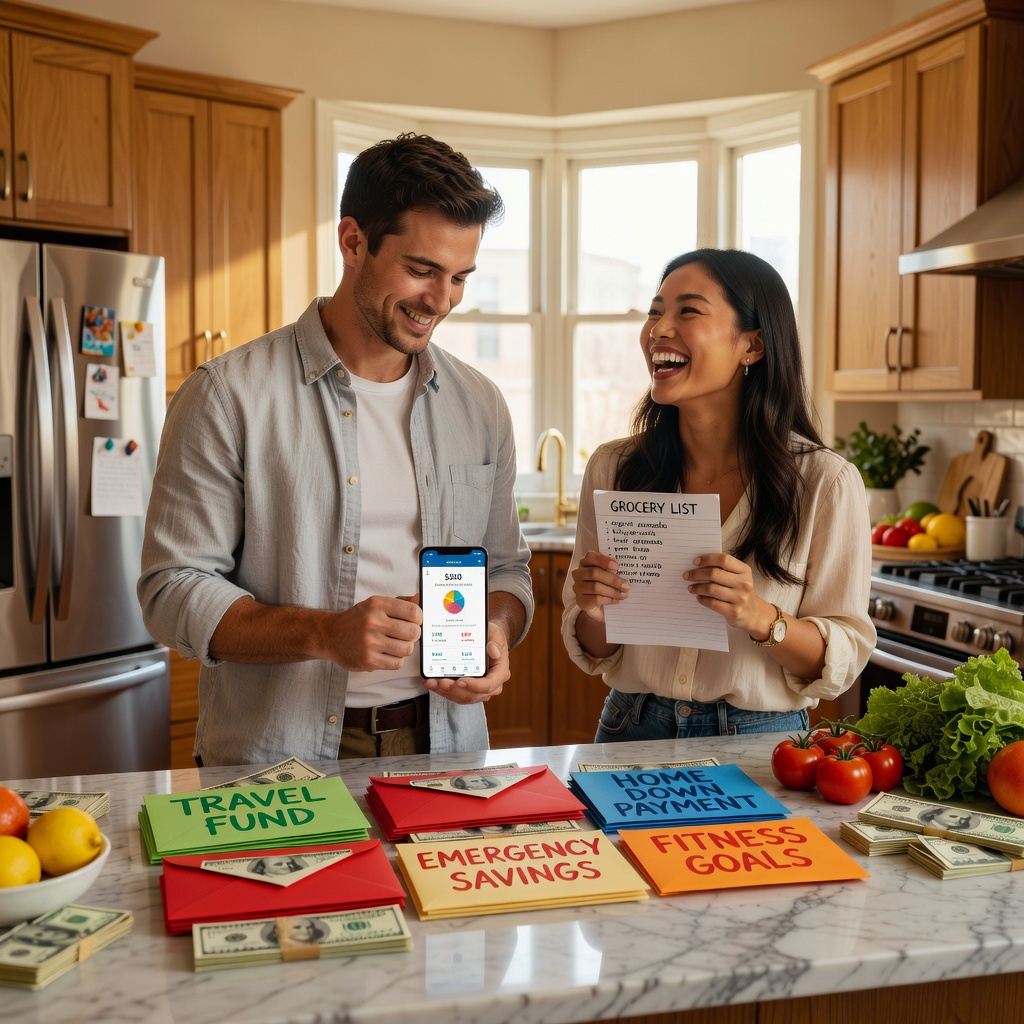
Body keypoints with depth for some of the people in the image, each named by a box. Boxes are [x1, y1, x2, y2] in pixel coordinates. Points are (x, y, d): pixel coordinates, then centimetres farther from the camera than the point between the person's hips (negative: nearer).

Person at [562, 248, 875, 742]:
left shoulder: (825, 482, -8)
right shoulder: (611, 469, -1)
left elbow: (842, 660, -4)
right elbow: (595, 653, 8)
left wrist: (761, 618, -22)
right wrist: (594, 613, -14)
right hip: (632, 737, 2)